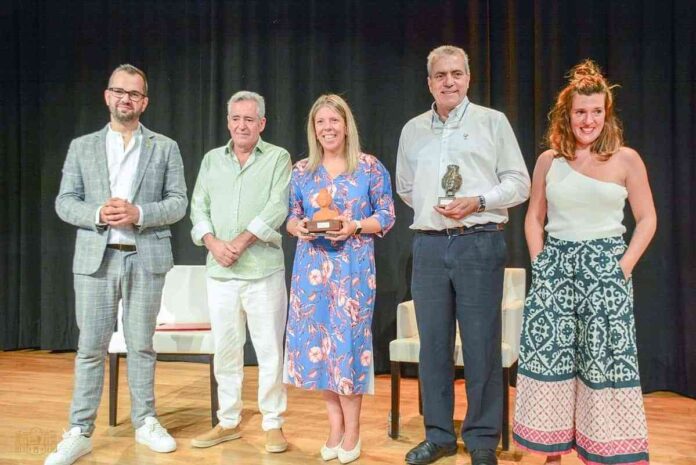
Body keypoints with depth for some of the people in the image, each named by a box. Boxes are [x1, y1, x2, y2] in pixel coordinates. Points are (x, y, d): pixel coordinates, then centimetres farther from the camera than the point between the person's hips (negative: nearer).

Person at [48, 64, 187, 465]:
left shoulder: (165, 148, 7)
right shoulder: (82, 147, 10)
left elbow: (178, 203, 1)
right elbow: (65, 202, 5)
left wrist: (139, 213, -15)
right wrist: (98, 214, -14)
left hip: (146, 259, 0)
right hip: (96, 258, 1)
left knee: (141, 345, 8)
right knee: (91, 348, 4)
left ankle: (145, 422, 21)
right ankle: (81, 432, 14)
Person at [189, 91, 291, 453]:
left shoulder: (278, 158, 2)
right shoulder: (212, 159, 14)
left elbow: (277, 208, -9)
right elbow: (199, 207, 9)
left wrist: (241, 242, -15)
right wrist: (213, 243, -8)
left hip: (264, 270, -4)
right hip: (220, 273, 4)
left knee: (270, 350, 1)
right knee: (225, 349, 10)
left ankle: (273, 424, 14)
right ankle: (228, 422, 23)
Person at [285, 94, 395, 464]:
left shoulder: (370, 168, 0)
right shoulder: (301, 171, 9)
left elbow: (387, 217, -1)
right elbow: (291, 217, 13)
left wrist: (355, 227, -16)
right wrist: (298, 227, -9)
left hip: (353, 265, -3)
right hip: (312, 264, 4)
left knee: (349, 339, -2)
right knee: (316, 339, 5)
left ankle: (352, 428, 14)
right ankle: (336, 422, 21)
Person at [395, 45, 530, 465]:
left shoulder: (493, 122, 4)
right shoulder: (413, 130, 15)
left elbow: (518, 183, 1)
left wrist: (477, 202, -13)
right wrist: (430, 209, 10)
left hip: (479, 243, -3)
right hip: (429, 245, 4)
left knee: (481, 344, 0)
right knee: (433, 344, 8)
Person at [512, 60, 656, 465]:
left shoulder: (626, 159, 1)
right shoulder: (549, 160, 7)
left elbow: (647, 219, 2)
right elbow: (534, 217, 12)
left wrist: (624, 266, -6)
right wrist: (540, 261, 1)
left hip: (605, 266, -2)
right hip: (555, 266, 2)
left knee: (606, 359, 2)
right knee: (549, 356, 3)